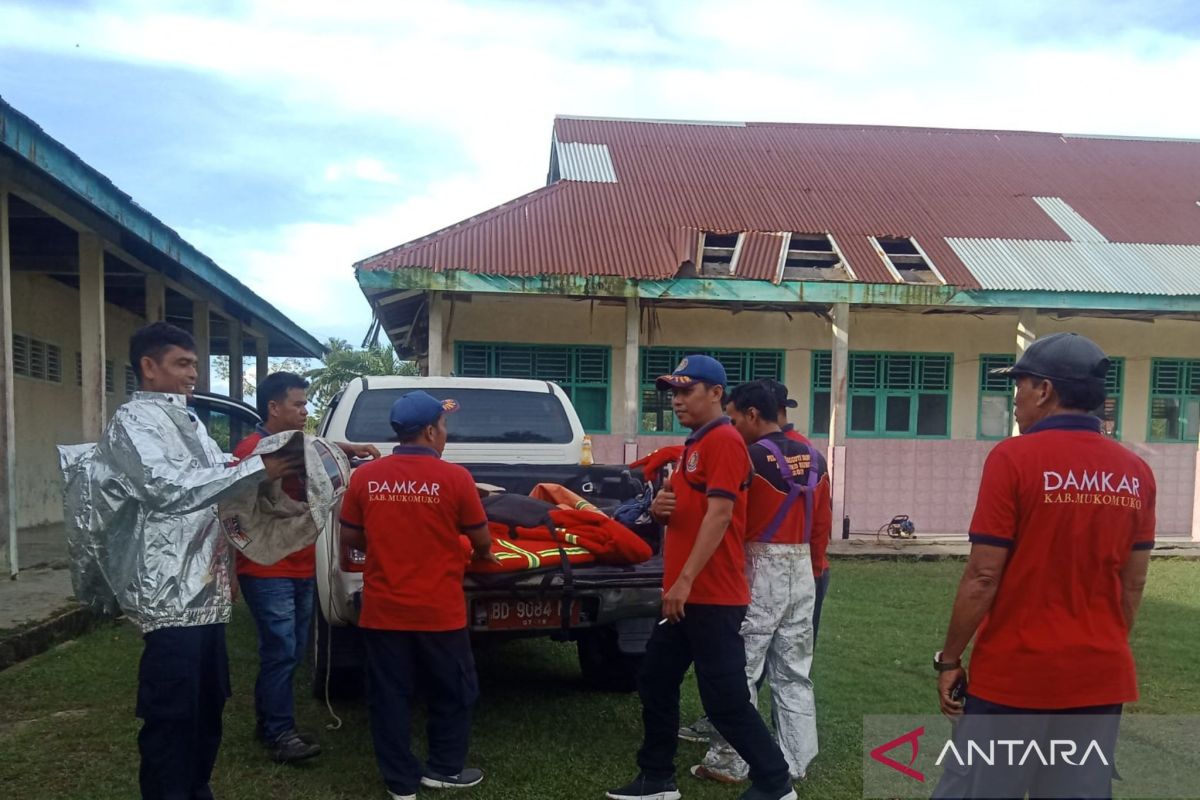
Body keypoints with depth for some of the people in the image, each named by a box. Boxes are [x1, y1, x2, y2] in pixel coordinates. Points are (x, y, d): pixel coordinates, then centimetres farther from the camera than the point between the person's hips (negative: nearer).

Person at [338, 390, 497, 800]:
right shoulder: (454, 477, -12)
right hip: (439, 611, -3)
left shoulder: (365, 477, -4)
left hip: (382, 610, 3)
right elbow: (481, 540, 0)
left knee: (390, 697, 14)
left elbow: (350, 537, 7)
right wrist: (483, 553, 23)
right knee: (454, 693, 18)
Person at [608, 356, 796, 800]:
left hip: (713, 597, -10)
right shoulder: (693, 445, 17)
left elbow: (718, 516, -22)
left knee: (725, 699, -3)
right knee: (655, 683, 14)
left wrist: (685, 581, -24)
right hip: (685, 595, 10)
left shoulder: (724, 440, -13)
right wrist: (660, 508, 2)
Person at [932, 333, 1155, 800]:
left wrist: (949, 659, -4)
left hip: (1012, 676, -5)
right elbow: (1133, 584, 8)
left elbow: (983, 577, -14)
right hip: (1100, 679, 5)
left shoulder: (1014, 458, -13)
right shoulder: (1136, 472, 2)